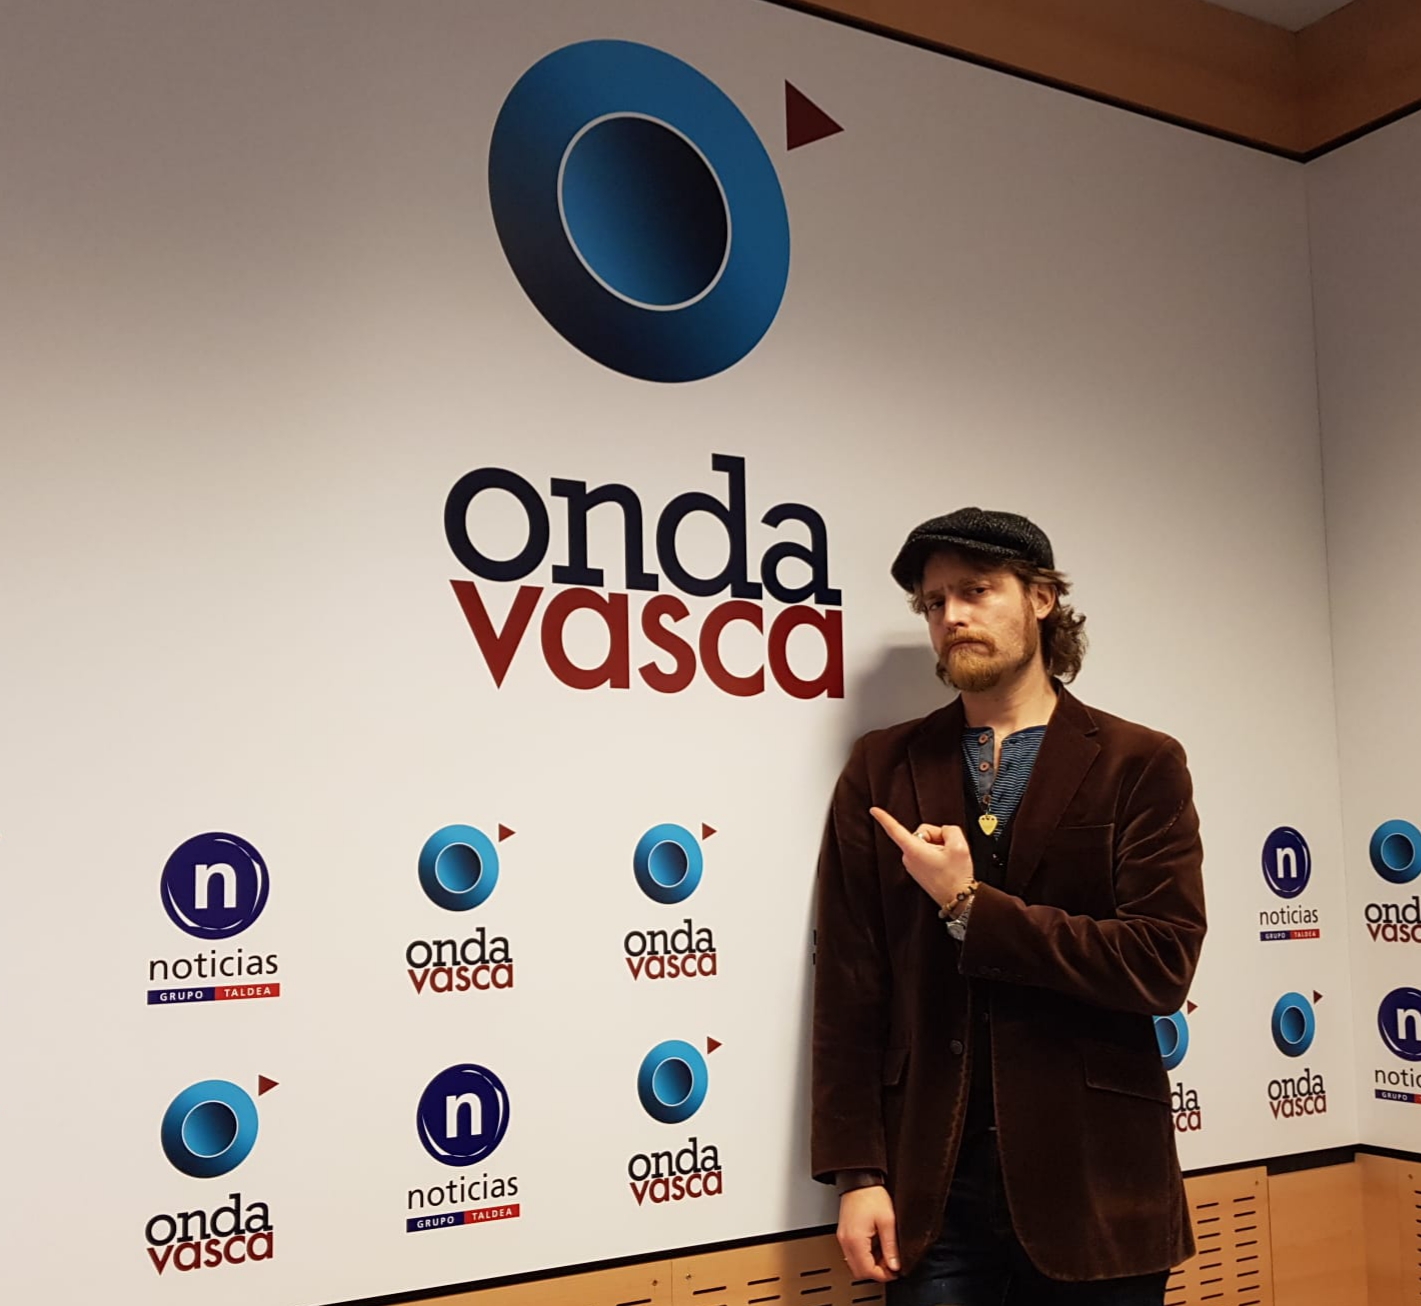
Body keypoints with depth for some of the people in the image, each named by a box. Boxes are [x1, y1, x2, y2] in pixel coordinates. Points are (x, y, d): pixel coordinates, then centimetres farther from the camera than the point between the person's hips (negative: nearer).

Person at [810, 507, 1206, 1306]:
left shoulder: (1140, 764, 0)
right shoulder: (882, 771, 5)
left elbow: (1162, 965, -11)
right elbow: (848, 985, 2)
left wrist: (970, 908, -12)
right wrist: (857, 1172, -4)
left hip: (1093, 1181, -1)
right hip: (932, 1188, 1)